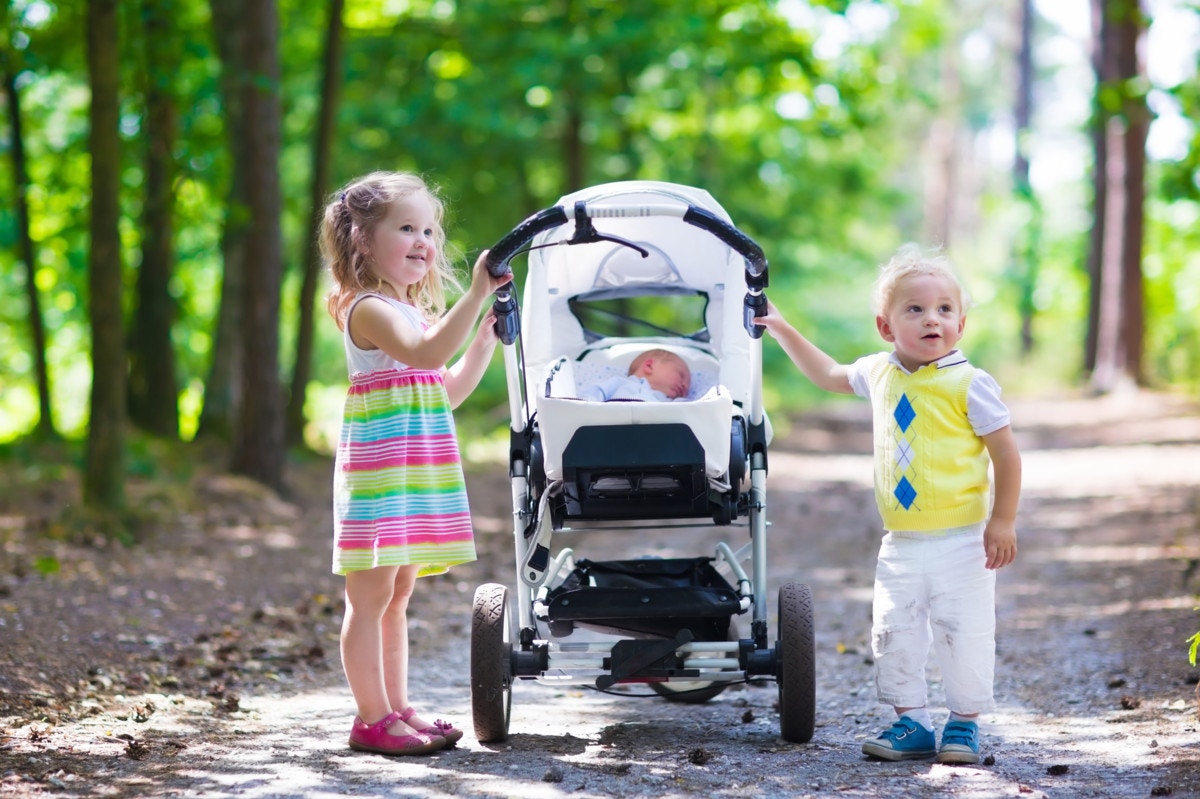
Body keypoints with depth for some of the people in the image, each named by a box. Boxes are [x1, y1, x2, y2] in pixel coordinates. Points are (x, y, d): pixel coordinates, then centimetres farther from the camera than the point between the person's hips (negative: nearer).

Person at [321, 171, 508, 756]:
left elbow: (447, 390, 24)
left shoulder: (416, 311, 20)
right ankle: (372, 718, -4)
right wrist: (476, 295, -36)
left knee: (397, 595, 13)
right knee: (371, 593, -6)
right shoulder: (369, 309, -12)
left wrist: (487, 338, 15)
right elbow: (422, 352, -31)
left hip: (420, 470, 10)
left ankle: (396, 709, 19)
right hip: (380, 466, -10)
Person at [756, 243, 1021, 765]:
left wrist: (1003, 521, -11)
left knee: (964, 634, -1)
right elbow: (828, 374, 27)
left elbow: (1006, 455, -8)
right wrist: (782, 330, 25)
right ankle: (911, 722, 17)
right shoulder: (879, 373, 6)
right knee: (893, 633, 5)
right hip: (900, 543, 5)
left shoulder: (969, 384, -11)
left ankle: (964, 723, 14)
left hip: (960, 541, -5)